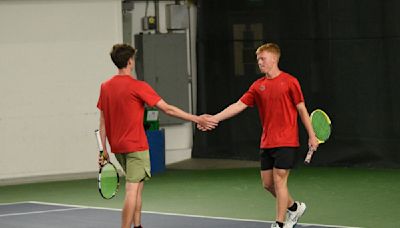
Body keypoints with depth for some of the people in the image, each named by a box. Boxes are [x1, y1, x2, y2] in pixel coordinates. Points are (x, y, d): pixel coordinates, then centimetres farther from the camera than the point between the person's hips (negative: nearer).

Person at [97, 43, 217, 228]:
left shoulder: (105, 87, 4)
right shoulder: (138, 86, -14)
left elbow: (103, 121, 7)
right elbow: (167, 109, -12)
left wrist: (104, 149, 13)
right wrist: (197, 119, -6)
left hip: (117, 147, 7)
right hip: (135, 146, -7)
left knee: (137, 186, 20)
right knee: (132, 189, -7)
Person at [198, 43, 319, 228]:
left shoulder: (289, 82, -6)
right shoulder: (258, 86, 8)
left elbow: (302, 109, -3)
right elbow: (239, 105, 5)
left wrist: (311, 135, -4)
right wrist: (213, 119, -4)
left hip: (286, 141, -6)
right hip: (266, 142, 6)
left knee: (279, 180, -7)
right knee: (267, 183, 9)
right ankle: (294, 207, 32)